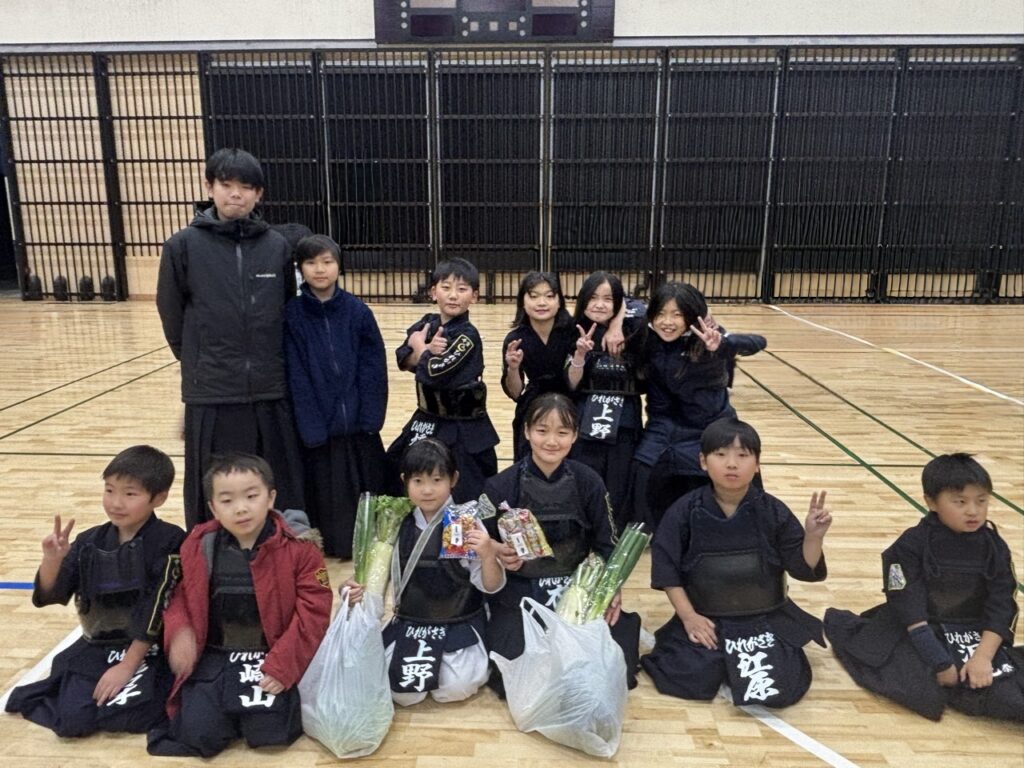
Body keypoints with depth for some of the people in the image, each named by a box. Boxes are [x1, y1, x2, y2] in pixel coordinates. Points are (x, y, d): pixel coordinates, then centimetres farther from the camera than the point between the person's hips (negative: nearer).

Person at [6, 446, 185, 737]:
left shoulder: (169, 542, -15)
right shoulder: (90, 542, -2)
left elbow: (157, 610, -17)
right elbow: (48, 596, -4)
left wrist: (127, 667, -16)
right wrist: (52, 559, -24)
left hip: (148, 650, -4)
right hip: (96, 647, 4)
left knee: (124, 716, -24)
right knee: (72, 719, -12)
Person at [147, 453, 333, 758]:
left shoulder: (298, 548, -12)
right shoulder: (198, 546, -3)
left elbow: (312, 612, -12)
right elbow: (179, 594, 9)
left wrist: (283, 666, -18)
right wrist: (179, 632, -10)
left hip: (272, 658, -2)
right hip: (213, 657, 3)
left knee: (267, 732, -16)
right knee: (198, 735, -11)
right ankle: (230, 709, 21)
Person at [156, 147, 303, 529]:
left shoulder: (277, 246, 2)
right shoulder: (184, 245, -3)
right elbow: (172, 314, 4)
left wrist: (271, 362, 10)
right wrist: (200, 362, 9)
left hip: (271, 391, 2)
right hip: (212, 393, -2)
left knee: (281, 492, 11)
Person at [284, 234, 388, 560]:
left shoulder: (358, 311, -2)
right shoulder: (292, 315, -4)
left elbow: (374, 369, -2)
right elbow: (297, 376, -6)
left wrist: (371, 418, -8)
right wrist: (311, 428, -12)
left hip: (358, 424, 1)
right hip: (318, 428, -1)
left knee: (366, 490, 12)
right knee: (326, 494, 8)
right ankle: (335, 545, 26)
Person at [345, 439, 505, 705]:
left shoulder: (468, 525, -12)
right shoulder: (398, 526, -1)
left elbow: (490, 586, -12)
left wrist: (489, 556, -33)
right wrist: (364, 592, -11)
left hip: (459, 623, -3)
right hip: (409, 622, 3)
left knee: (453, 689, -18)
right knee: (401, 691, -9)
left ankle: (477, 654, 15)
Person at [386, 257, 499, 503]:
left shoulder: (467, 336, -18)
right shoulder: (427, 323, 3)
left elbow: (433, 372, -26)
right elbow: (404, 359, -4)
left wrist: (420, 348, -8)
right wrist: (428, 351, -22)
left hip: (462, 431, -7)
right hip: (427, 421, 8)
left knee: (464, 498, 0)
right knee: (393, 469, 20)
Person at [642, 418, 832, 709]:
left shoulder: (774, 512, -7)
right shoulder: (685, 511, -10)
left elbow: (802, 568, -3)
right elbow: (667, 568, -5)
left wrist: (813, 536, -21)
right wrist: (688, 616, -10)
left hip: (766, 619, 1)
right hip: (704, 620, -1)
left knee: (780, 689, -16)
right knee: (688, 680, -20)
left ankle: (745, 661, 16)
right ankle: (716, 658, 15)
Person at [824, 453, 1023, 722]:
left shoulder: (993, 547, -2)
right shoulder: (911, 546, -14)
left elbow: (1002, 607, -4)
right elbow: (910, 611, -16)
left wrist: (983, 657, -18)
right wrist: (942, 664, -21)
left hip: (975, 637, 3)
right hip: (918, 634, -3)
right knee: (923, 692, -24)